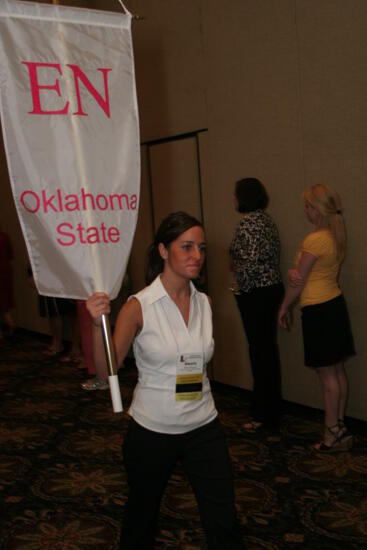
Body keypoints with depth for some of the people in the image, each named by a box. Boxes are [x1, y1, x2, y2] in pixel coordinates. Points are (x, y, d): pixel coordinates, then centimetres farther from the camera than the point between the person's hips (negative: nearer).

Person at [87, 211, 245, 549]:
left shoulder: (205, 302, -1)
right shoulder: (139, 306, -15)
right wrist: (98, 323, -34)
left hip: (203, 428, 3)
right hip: (152, 431, -3)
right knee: (142, 516, 21)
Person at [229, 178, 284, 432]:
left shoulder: (247, 223, -17)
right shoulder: (266, 219, 12)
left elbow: (251, 260, -27)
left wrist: (240, 286, -12)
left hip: (255, 293, -9)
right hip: (273, 287, 10)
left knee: (259, 350, -2)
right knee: (268, 347, 15)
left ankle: (263, 414, 8)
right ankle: (272, 409, 25)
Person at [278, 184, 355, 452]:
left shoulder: (315, 239, -19)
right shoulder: (337, 236, 8)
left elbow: (299, 283, -11)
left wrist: (285, 307, 3)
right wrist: (294, 272, -11)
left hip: (318, 310, -9)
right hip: (336, 304, 9)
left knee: (327, 375, 0)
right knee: (338, 371, 14)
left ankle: (333, 434, 9)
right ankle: (340, 426, 25)